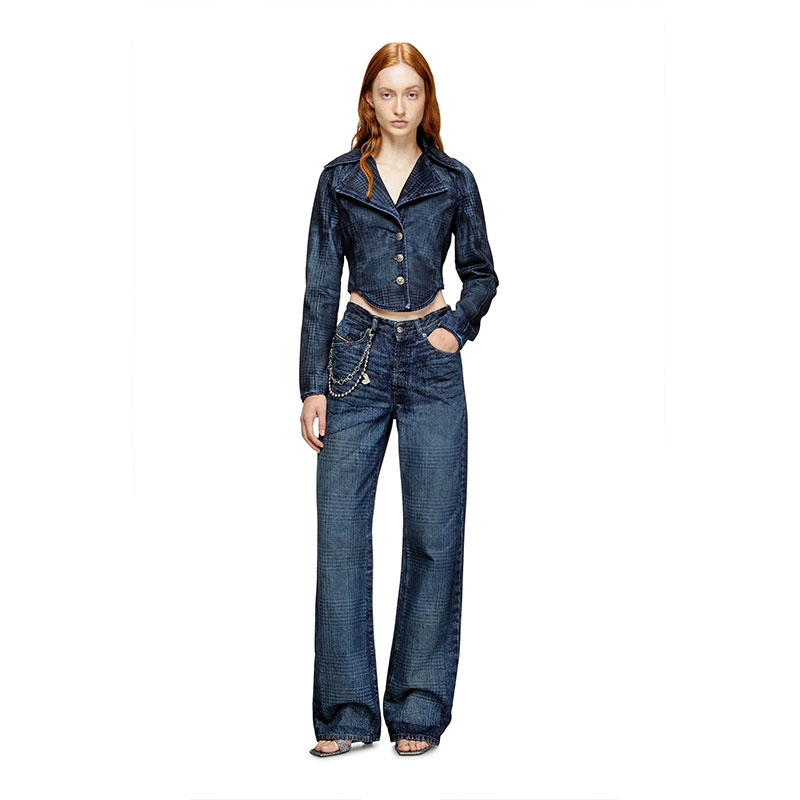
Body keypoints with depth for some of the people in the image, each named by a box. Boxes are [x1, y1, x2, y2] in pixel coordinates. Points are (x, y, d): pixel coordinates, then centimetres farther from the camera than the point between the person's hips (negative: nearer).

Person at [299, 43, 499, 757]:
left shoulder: (454, 181, 6)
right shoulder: (340, 179, 6)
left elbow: (481, 273, 15)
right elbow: (320, 287, 4)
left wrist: (458, 328, -3)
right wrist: (313, 387, -1)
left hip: (431, 362, 0)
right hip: (358, 357, 0)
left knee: (434, 535, 0)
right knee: (341, 531, -4)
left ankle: (419, 711, 10)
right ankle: (347, 712, 5)